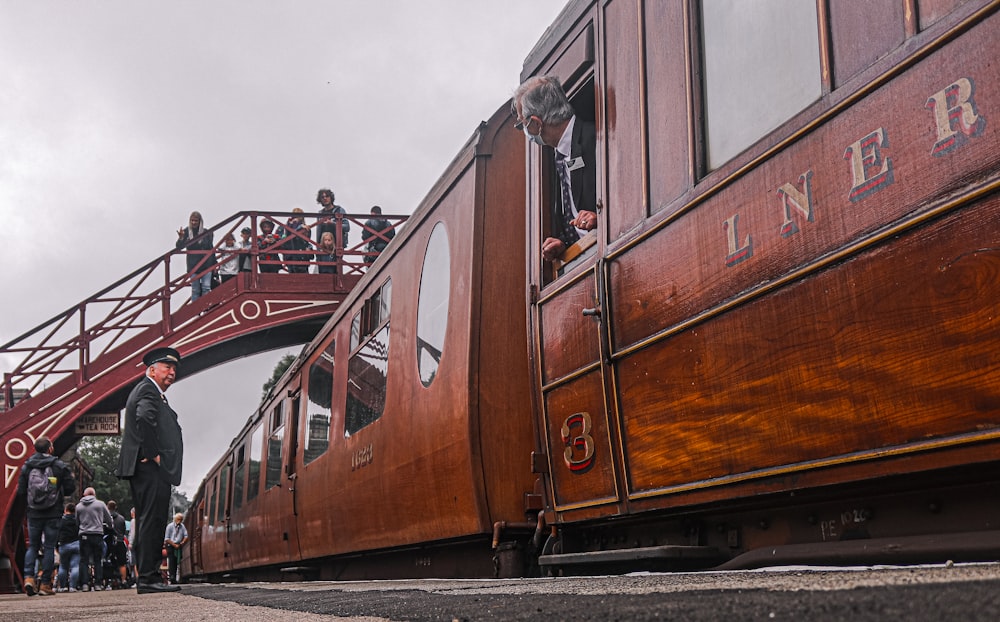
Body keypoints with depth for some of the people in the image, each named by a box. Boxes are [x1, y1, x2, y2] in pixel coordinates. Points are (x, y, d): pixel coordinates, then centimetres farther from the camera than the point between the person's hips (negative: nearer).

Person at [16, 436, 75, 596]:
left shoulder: (26, 466, 1)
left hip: (34, 513, 2)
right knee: (49, 547, 3)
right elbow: (70, 488, -5)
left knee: (32, 546, 14)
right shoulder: (60, 466, -5)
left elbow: (21, 491, 0)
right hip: (53, 514, -2)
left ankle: (28, 577, -4)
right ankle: (45, 584, 3)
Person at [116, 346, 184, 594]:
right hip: (152, 470, -11)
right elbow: (144, 418, -26)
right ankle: (148, 578, -11)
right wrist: (152, 454, -22)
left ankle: (148, 577, 15)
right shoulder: (148, 390, -8)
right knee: (151, 521, -11)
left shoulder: (147, 391, 25)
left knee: (148, 523, 11)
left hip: (146, 470, 11)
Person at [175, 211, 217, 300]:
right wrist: (181, 238, -28)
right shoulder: (186, 232, -2)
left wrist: (214, 264, 8)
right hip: (193, 265, 0)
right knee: (195, 290, 6)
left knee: (206, 288, -5)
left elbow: (211, 249, 7)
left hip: (206, 265, 0)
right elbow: (179, 247, -6)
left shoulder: (207, 232, 0)